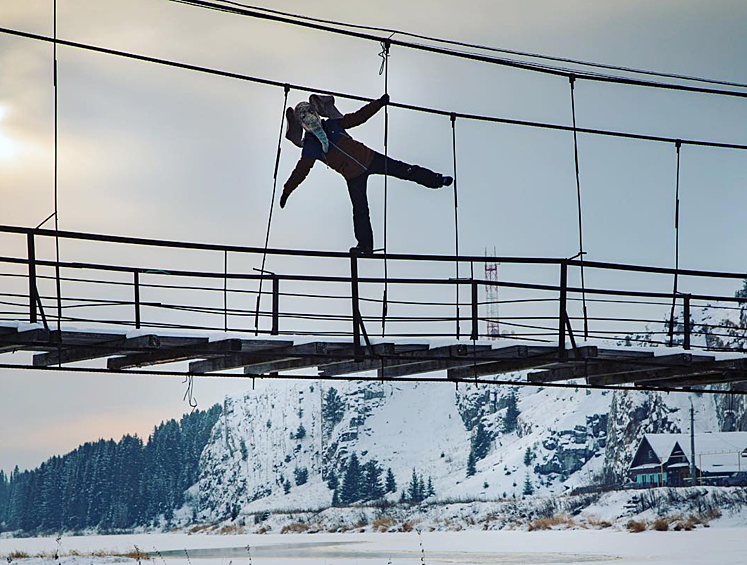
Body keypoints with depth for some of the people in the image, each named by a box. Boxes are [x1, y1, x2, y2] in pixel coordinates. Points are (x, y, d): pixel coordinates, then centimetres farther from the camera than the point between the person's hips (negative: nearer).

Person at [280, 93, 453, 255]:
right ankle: (365, 245, 12)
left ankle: (436, 179, 13)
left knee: (402, 169, 1)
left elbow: (358, 117, 5)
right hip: (353, 177, -2)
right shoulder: (310, 146, -7)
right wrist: (287, 191, -2)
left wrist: (379, 103, 3)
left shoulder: (332, 124, -2)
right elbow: (300, 171, 0)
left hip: (368, 157, 2)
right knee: (360, 211, -1)